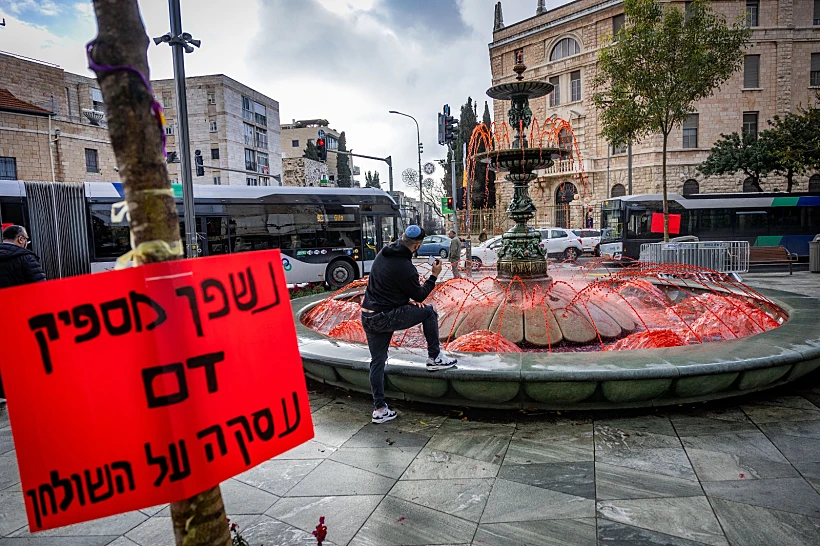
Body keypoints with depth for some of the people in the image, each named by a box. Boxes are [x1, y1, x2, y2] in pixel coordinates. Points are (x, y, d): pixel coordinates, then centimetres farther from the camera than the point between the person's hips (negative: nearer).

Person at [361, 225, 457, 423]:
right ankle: (434, 358, 17)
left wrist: (408, 299, 14)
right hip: (386, 317, -8)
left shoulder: (384, 253, 7)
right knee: (429, 312, 9)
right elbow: (420, 295, -4)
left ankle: (379, 409, 21)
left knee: (377, 361, 15)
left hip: (367, 316, 8)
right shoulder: (405, 267, -19)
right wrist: (434, 276, 7)